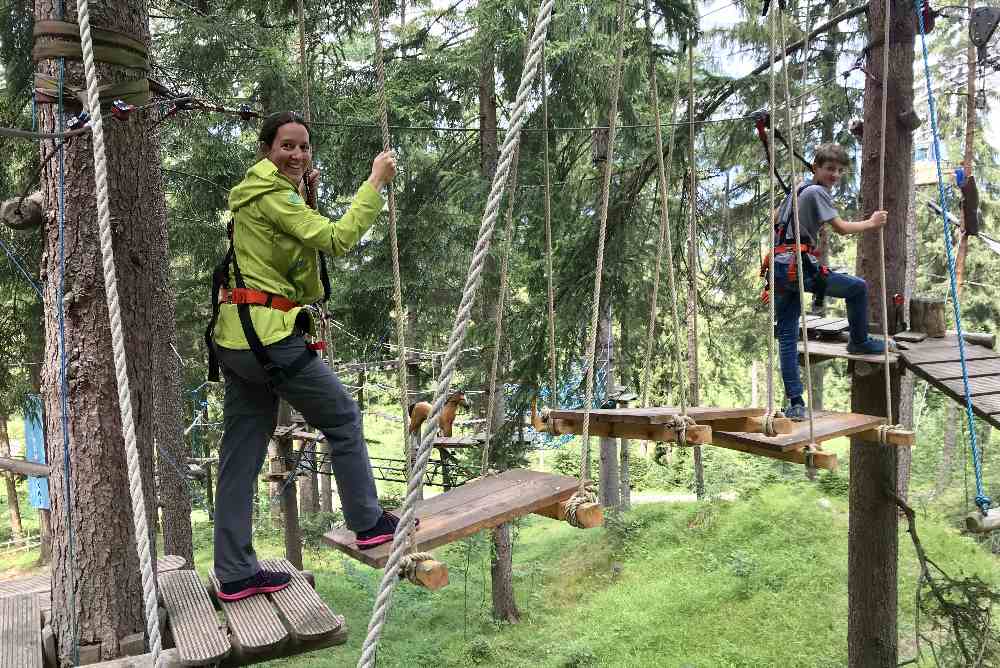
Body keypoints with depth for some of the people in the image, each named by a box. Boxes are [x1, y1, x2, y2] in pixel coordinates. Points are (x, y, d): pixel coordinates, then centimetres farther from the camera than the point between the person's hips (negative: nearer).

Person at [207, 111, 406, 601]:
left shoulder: (261, 195, 19)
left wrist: (308, 200, 12)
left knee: (241, 455, 9)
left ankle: (235, 574, 16)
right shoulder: (272, 196, -11)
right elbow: (338, 239, -19)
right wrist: (376, 181, -12)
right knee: (343, 417, 7)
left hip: (236, 339, 10)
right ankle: (368, 523, 19)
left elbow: (305, 244, 23)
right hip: (267, 335, -10)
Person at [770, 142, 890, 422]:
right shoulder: (817, 192, -4)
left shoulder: (798, 189, 23)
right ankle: (859, 343, 25)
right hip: (799, 267, -9)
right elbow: (842, 228, -6)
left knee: (787, 337, 4)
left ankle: (795, 403, 2)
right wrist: (871, 223, 8)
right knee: (858, 287, 8)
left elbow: (775, 218, 34)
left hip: (779, 269, 9)